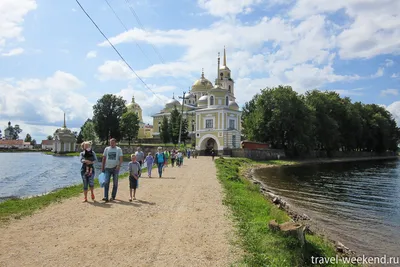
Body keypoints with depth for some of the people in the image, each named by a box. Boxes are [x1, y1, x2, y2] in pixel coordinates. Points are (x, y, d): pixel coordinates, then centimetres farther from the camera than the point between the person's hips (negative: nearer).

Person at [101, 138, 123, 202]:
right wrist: (102, 167, 7)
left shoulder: (119, 149, 2)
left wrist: (119, 165, -21)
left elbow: (121, 159, -5)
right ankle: (106, 197, -7)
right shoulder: (106, 149, 9)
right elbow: (104, 159, 12)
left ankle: (113, 196, 17)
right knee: (106, 182, -8)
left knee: (115, 183, 5)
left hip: (115, 168, -1)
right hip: (107, 168, 1)